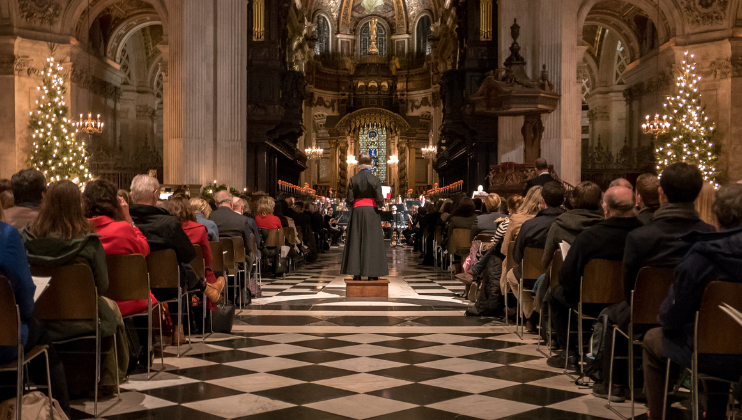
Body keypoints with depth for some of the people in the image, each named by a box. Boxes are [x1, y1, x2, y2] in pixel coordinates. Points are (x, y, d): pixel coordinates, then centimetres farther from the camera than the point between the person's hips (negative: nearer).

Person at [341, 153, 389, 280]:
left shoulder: (353, 180, -3)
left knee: (356, 242, 7)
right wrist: (381, 202, 12)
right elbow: (379, 200, -11)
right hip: (371, 212, -1)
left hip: (357, 212, 2)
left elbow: (349, 200, -4)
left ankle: (356, 273, 6)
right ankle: (372, 274, 2)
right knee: (372, 241, 3)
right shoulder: (375, 180, -8)